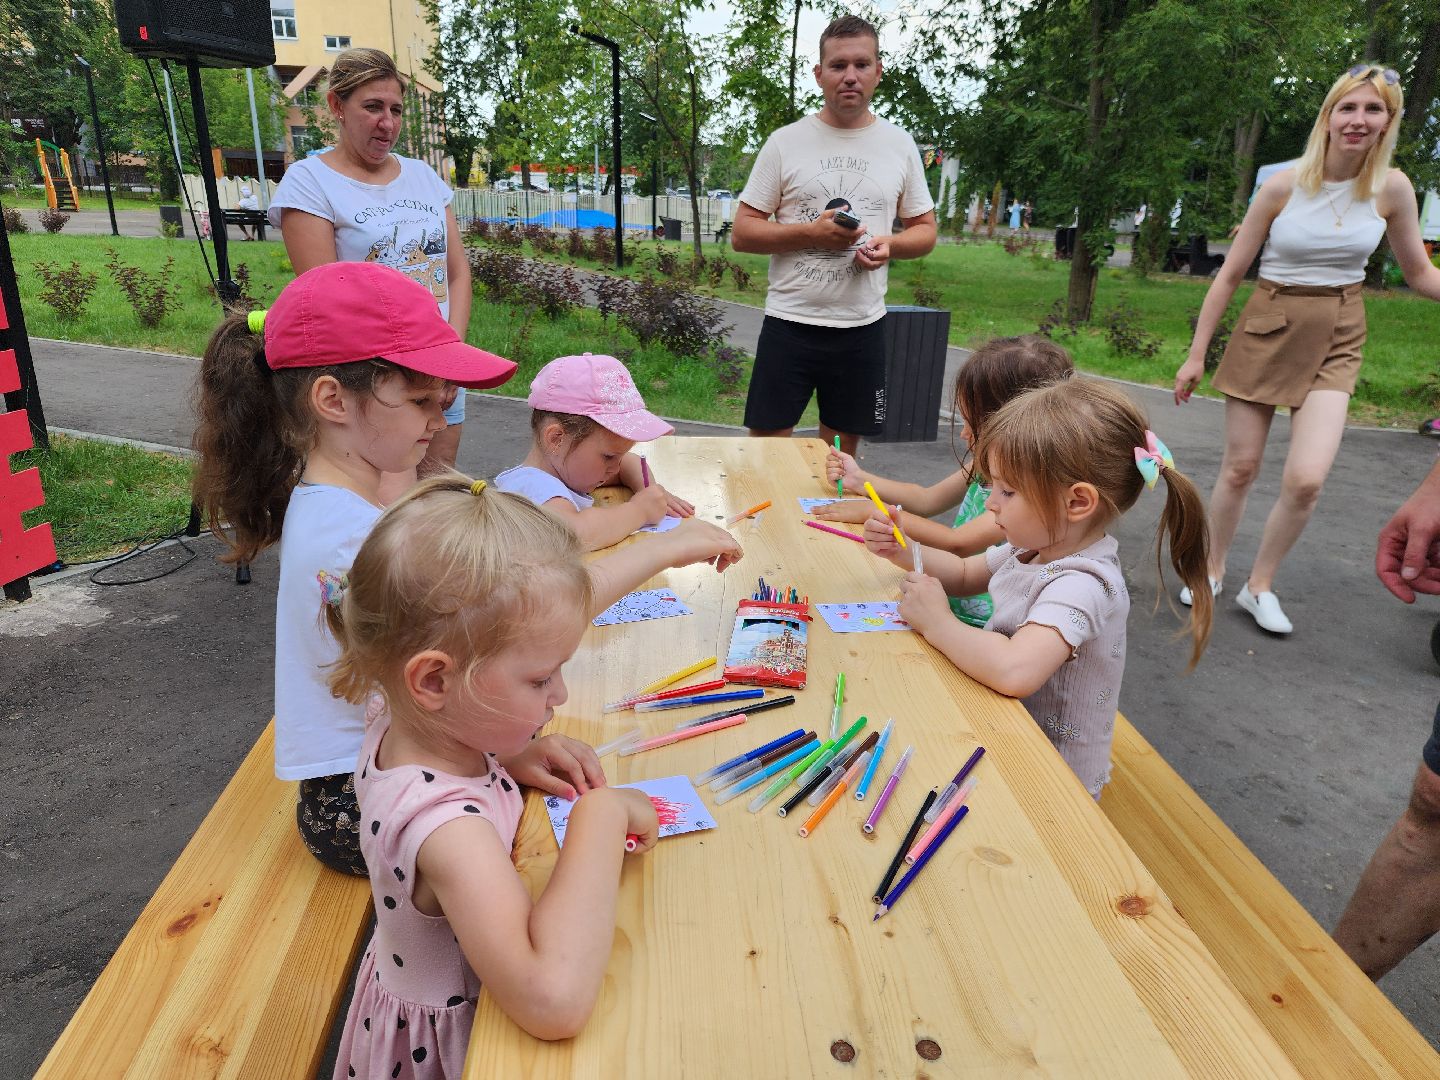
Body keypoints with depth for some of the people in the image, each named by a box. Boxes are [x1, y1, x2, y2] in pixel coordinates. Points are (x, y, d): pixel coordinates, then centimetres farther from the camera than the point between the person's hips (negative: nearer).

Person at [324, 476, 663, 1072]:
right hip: (443, 1048, -7)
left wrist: (510, 760, -10)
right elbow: (554, 1000, -50)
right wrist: (602, 811, -41)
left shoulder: (398, 727, -15)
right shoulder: (444, 822, -39)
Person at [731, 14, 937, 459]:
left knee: (841, 453, 12)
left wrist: (889, 245, -11)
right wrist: (812, 233, -17)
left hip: (863, 327, 2)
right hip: (789, 322, -2)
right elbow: (741, 233, -2)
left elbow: (925, 230, 12)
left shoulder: (900, 146, 7)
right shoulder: (785, 143, 0)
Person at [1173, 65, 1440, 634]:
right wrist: (1196, 354, -3)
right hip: (1267, 329, -1)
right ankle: (1212, 570, 27)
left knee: (1306, 479, -13)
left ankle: (1260, 586, 9)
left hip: (1336, 339, 1)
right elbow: (1230, 273, -3)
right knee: (1239, 469, 4)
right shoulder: (1283, 186, -8)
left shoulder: (1392, 188, -2)